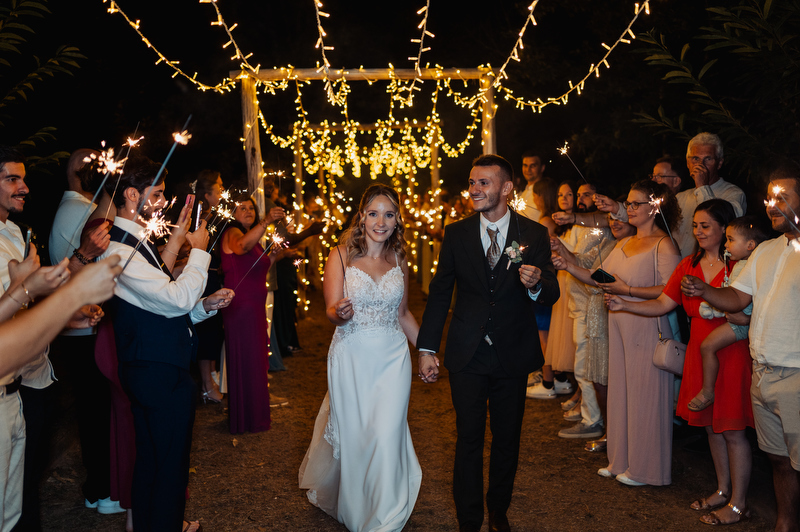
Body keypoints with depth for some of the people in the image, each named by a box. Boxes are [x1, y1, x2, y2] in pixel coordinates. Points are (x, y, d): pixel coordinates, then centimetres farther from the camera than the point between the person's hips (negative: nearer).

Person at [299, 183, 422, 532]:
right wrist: (340, 313, -31)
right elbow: (331, 311, -9)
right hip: (351, 357, -2)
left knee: (387, 436, -4)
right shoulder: (341, 255, -5)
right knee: (353, 435, 9)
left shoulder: (399, 259, 6)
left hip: (393, 358, 2)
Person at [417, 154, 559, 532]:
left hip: (513, 356, 0)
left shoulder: (534, 234, -4)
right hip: (467, 355, 0)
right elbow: (439, 294, 3)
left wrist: (537, 285, -30)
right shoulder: (456, 234, -2)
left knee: (507, 440, 15)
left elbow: (552, 295, -6)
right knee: (469, 441, 8)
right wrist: (426, 348, 0)